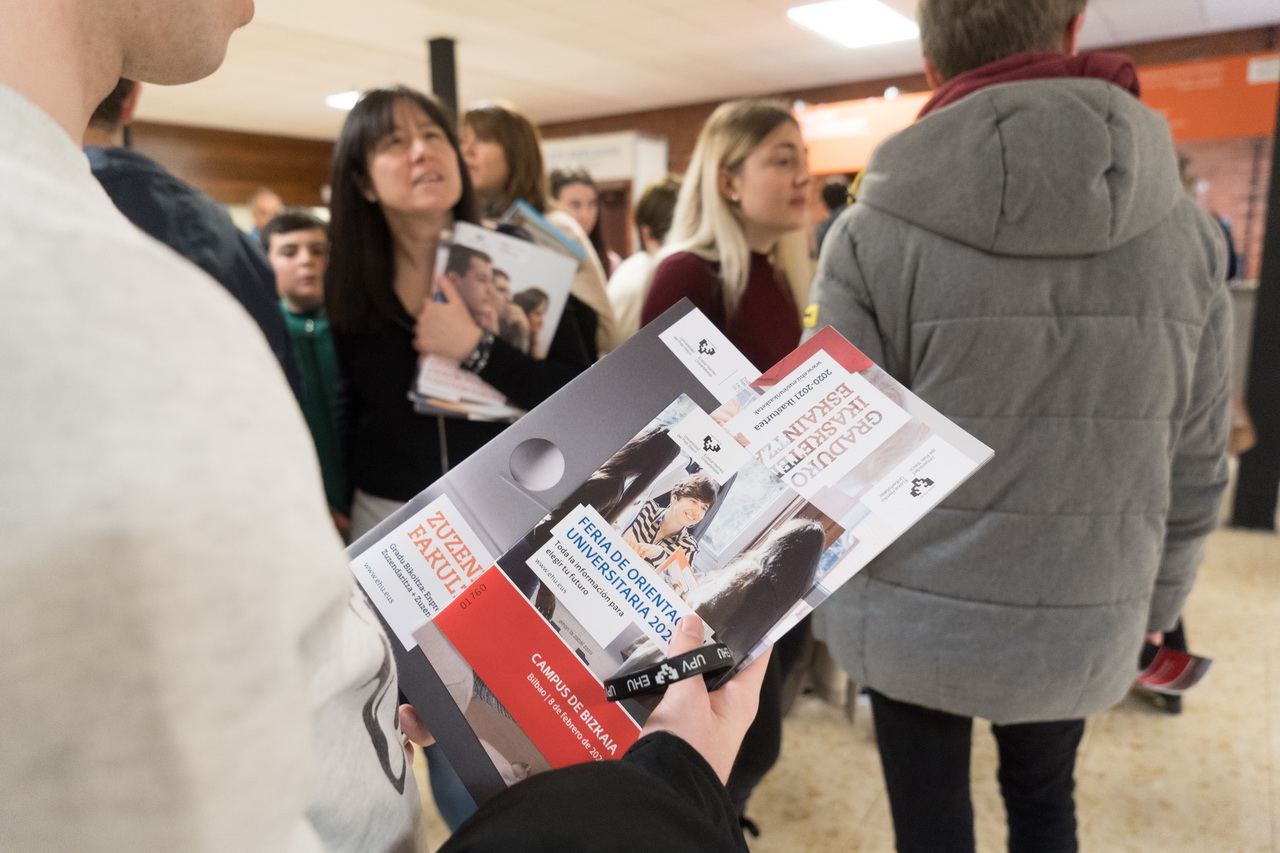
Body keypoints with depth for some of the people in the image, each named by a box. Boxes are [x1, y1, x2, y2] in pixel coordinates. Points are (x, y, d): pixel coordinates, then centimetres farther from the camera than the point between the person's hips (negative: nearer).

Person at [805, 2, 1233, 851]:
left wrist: (823, 590, 5)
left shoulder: (873, 236, -15)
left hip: (913, 618, -2)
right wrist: (1153, 606, 15)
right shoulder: (1187, 229, -5)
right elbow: (1195, 466, 1)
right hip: (1084, 624, 3)